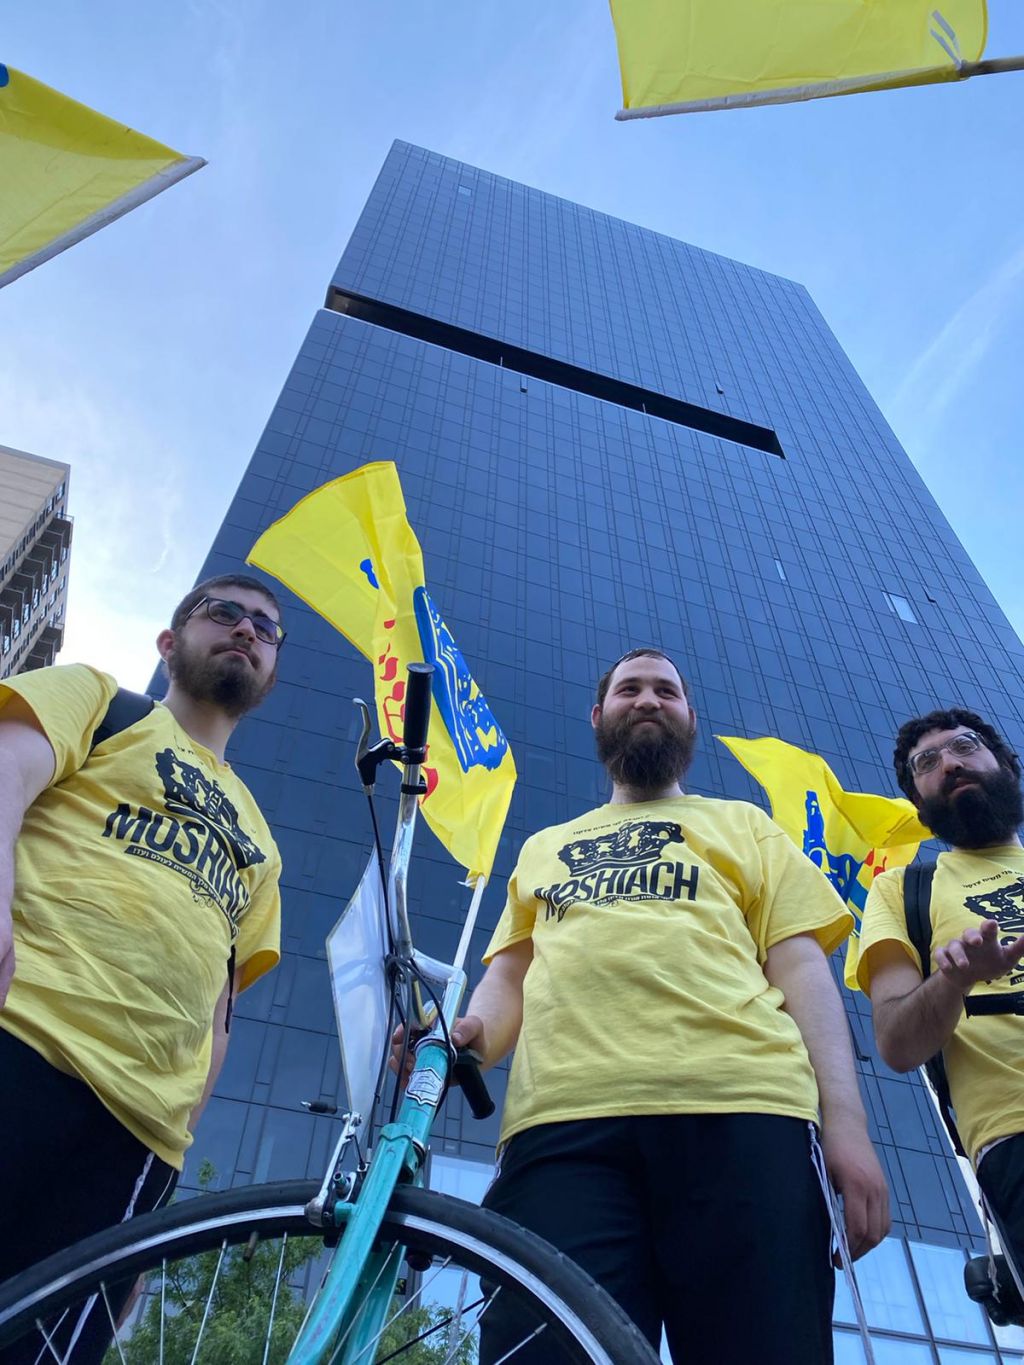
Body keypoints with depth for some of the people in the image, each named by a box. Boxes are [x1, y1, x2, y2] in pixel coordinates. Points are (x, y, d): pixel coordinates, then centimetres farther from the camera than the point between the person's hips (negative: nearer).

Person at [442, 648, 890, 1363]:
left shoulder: (743, 825, 25)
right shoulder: (542, 847, 31)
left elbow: (803, 970, 13)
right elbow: (507, 976, 25)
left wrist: (846, 1123, -2)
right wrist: (466, 1037, 0)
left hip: (737, 1115, 0)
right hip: (561, 1123, 2)